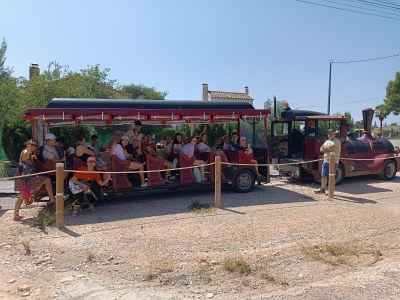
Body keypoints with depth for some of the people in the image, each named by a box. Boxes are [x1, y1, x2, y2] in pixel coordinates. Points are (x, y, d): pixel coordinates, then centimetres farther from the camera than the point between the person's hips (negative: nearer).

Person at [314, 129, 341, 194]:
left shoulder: (336, 141, -7)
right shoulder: (327, 141, 18)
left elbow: (330, 147, -22)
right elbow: (321, 149, 9)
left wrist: (324, 148, -3)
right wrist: (328, 149, -9)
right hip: (325, 161, 7)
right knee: (323, 175, 8)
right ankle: (322, 189, 16)